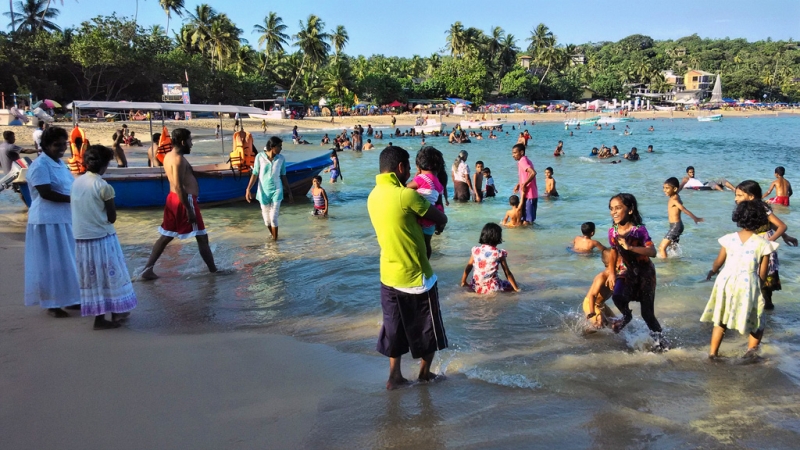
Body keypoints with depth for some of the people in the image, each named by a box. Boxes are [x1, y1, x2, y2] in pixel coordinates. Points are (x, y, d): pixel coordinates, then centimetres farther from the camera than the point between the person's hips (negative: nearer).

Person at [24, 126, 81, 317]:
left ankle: (68, 299, 25)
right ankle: (52, 304, 9)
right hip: (48, 221, -9)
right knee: (52, 263, -1)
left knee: (68, 261, 14)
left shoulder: (60, 163, 13)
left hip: (66, 219, 9)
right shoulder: (39, 165, -14)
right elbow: (46, 193, -22)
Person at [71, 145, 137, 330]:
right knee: (110, 274, 6)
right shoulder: (104, 186, -15)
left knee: (92, 277, 14)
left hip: (81, 237, 6)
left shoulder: (77, 182, 4)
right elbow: (112, 217, -10)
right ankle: (116, 312, 14)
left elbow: (74, 209, 12)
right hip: (102, 237, -6)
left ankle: (99, 315, 22)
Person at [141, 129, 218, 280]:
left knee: (166, 236, 14)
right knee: (202, 237, 1)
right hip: (185, 200, -10)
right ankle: (213, 270, 10)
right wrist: (189, 209, -23)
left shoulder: (169, 156, 13)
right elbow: (179, 186, -24)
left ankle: (148, 269, 12)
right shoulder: (179, 159, -18)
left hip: (173, 198, 10)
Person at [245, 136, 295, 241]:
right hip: (263, 191, 1)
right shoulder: (260, 157, -10)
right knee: (266, 218, 11)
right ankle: (273, 235, 34)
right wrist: (248, 189, -9)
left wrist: (290, 193, 5)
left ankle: (275, 241, 6)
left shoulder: (281, 159, -6)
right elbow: (255, 174, -4)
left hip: (276, 191, 0)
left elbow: (283, 177, 3)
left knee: (273, 218, -5)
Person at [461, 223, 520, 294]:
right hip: (491, 288, -4)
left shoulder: (475, 250, 2)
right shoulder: (499, 253, -7)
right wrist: (516, 288, 6)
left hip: (476, 287, 4)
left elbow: (468, 268, 11)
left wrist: (463, 282, 24)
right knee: (510, 285, 17)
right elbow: (508, 273, -2)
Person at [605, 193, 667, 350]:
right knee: (617, 297, -28)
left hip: (644, 272, -3)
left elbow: (652, 252, -29)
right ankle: (627, 315, 5)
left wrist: (630, 247, -39)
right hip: (626, 272, 3)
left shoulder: (639, 230, -19)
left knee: (647, 312, 3)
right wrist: (611, 273, 2)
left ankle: (657, 335, 32)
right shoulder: (612, 231, -5)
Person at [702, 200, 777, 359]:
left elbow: (718, 262, 13)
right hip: (747, 285, -3)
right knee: (757, 323, 18)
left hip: (726, 282, 3)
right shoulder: (763, 244, -6)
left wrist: (712, 271, 35)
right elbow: (762, 275, -2)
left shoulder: (729, 239, 0)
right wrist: (760, 284, 20)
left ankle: (713, 352, 22)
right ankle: (751, 349, 5)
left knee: (721, 320, 18)